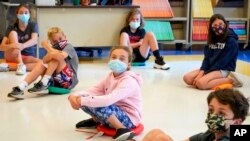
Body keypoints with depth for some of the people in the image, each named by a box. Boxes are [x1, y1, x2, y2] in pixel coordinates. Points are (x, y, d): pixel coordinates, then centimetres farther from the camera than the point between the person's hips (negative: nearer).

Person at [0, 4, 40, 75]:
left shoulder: (33, 25, -2)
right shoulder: (12, 28, -4)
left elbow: (34, 40, -23)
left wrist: (23, 46, -45)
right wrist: (11, 46, -38)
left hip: (27, 57, 1)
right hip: (12, 57, -1)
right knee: (13, 33, -22)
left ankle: (8, 67, -31)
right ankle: (20, 65, -36)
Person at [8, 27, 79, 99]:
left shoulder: (69, 47, -6)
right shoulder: (54, 49, 16)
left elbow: (62, 56, -32)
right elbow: (44, 61, -1)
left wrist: (48, 47, -15)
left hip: (70, 80, -6)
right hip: (56, 80, 6)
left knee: (56, 56, -22)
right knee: (40, 64, -15)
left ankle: (43, 84, -21)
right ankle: (20, 88, -28)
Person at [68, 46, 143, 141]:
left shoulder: (129, 81, -23)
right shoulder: (111, 76, 3)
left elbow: (109, 100, -35)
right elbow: (94, 90, -1)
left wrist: (82, 101, -32)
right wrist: (75, 96, -20)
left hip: (129, 119, -8)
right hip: (114, 113, 8)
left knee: (97, 105, -31)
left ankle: (122, 129, -20)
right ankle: (96, 120, 24)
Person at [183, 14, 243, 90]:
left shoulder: (231, 41, -11)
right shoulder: (212, 40, 11)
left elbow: (223, 62, -16)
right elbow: (207, 58, 4)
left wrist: (206, 73, -17)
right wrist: (201, 72, -13)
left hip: (224, 70, -6)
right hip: (210, 68, 7)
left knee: (201, 83, -31)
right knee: (187, 78, -10)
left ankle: (229, 80, -12)